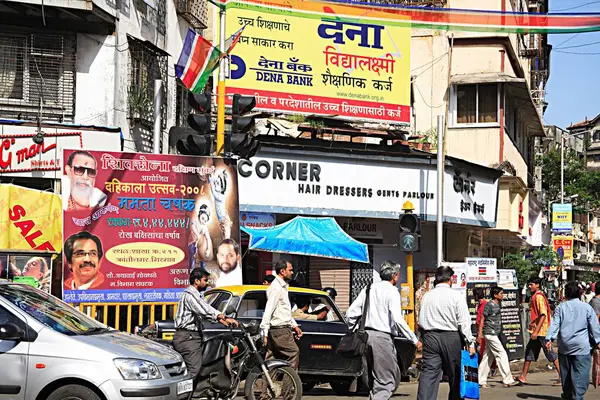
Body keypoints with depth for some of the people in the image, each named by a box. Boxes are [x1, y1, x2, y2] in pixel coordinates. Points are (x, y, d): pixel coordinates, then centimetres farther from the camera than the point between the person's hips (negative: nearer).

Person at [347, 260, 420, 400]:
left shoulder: (369, 289, 13)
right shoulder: (392, 292, -7)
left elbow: (351, 312, 11)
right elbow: (397, 319, -17)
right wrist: (414, 340, -12)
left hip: (366, 335, 7)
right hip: (382, 337, -7)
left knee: (372, 380, 17)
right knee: (386, 381, -4)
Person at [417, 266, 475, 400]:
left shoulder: (426, 296, 8)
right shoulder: (456, 296, -4)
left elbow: (421, 322, 9)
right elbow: (464, 322, -7)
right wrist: (470, 342, -5)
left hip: (430, 337, 3)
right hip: (451, 338, -3)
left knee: (428, 373, -3)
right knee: (455, 374, 9)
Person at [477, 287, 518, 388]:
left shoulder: (498, 304, 15)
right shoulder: (489, 305, -11)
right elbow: (482, 319, -11)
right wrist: (480, 333, -14)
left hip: (495, 334, 9)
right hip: (490, 333, -9)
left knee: (488, 357, 9)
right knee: (502, 354, -10)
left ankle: (481, 381, 12)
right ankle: (507, 380, -9)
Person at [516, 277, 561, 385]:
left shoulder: (539, 297, -15)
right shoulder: (534, 296, 15)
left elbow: (543, 315, -21)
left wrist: (536, 331, -24)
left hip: (541, 331, -10)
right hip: (536, 331, 10)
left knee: (550, 354, -5)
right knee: (529, 351, 11)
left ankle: (562, 377, 0)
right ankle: (523, 377, 16)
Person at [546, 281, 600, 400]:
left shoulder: (560, 307, 2)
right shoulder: (586, 307, -1)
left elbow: (554, 324, -5)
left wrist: (549, 338, -7)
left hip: (564, 346, 3)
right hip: (581, 346, -3)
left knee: (565, 371, 15)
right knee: (580, 372, -3)